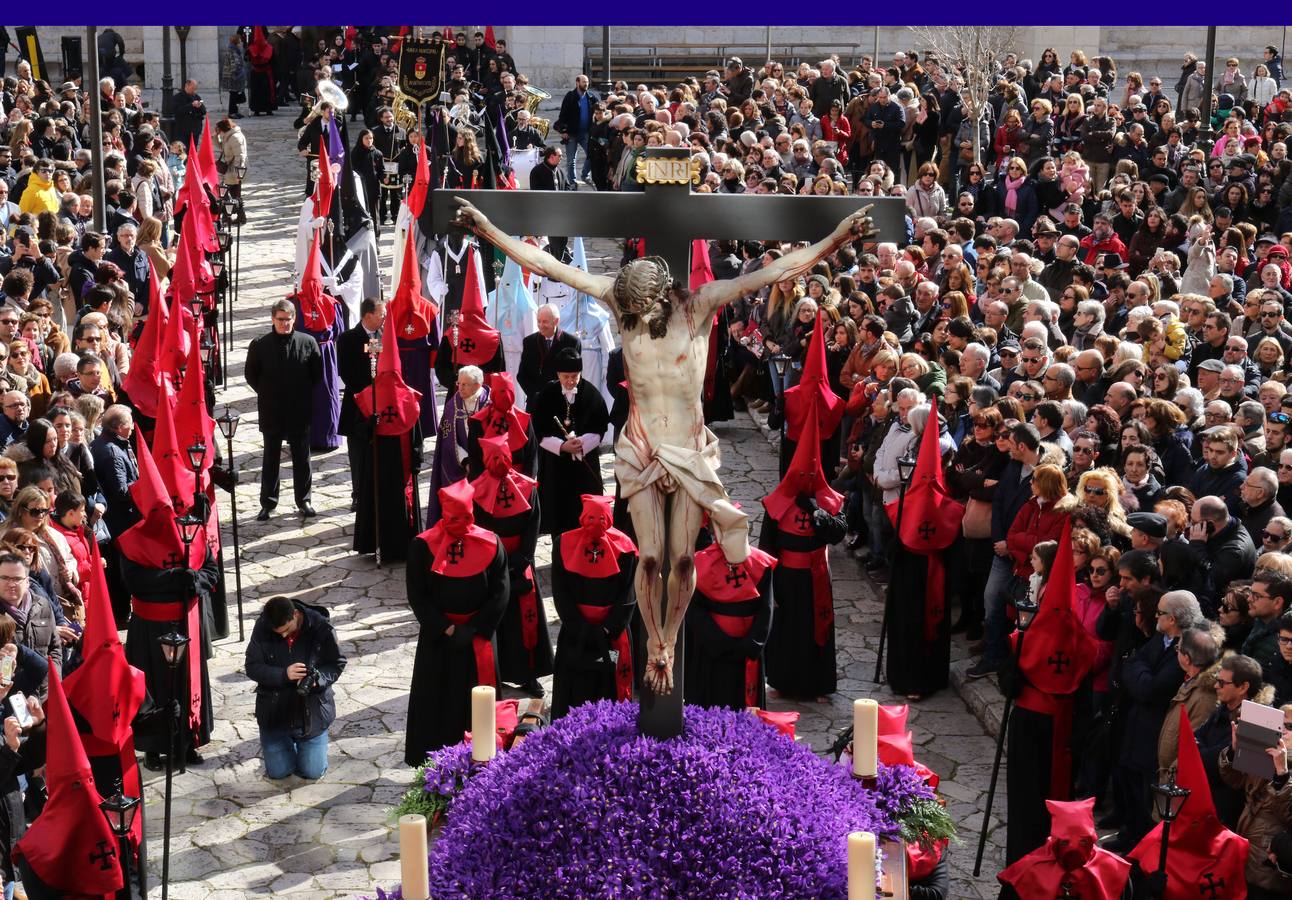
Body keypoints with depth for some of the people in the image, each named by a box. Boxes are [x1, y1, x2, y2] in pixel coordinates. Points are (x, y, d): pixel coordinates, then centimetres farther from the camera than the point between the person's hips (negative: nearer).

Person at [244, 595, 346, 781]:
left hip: (312, 712, -1)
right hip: (275, 712, 1)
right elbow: (252, 667, -11)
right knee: (278, 772, 5)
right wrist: (284, 674, -29)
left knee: (312, 773, 2)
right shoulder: (262, 629, -15)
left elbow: (337, 663, -7)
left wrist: (317, 679, -28)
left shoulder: (321, 627, -17)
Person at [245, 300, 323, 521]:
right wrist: (266, 394, 3)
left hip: (300, 412, 0)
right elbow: (251, 375, 6)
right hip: (271, 413, 0)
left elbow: (317, 374, 6)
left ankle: (303, 500, 22)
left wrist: (303, 393, 5)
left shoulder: (308, 343, -4)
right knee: (270, 459, 8)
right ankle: (267, 503, 16)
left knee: (302, 459, 10)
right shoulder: (260, 345, -5)